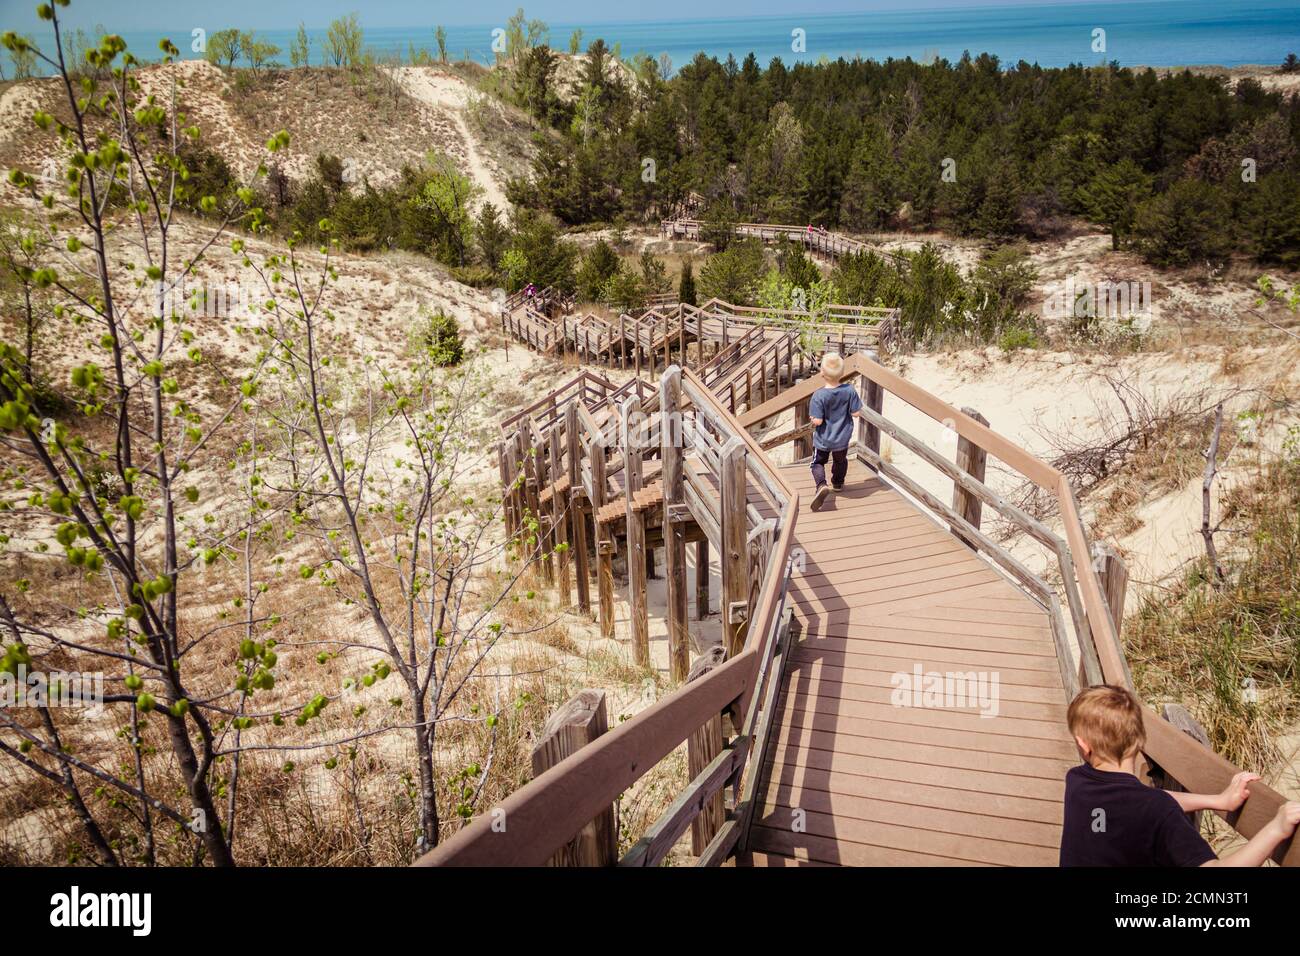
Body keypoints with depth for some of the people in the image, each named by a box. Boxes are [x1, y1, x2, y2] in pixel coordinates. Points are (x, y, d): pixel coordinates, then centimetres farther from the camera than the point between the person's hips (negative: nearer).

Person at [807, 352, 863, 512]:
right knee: (840, 461, 29)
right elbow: (856, 412, -10)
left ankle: (821, 485, -12)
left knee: (818, 462, 14)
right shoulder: (849, 391, -17)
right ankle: (838, 483, 49)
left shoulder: (819, 395, -25)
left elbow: (817, 421, -24)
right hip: (842, 438, 3)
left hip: (823, 439, -3)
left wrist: (812, 419, -2)